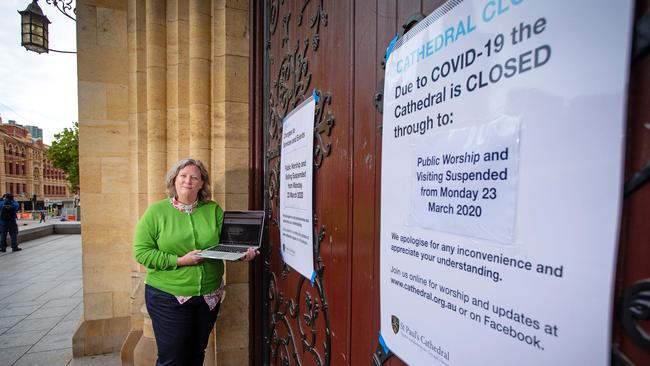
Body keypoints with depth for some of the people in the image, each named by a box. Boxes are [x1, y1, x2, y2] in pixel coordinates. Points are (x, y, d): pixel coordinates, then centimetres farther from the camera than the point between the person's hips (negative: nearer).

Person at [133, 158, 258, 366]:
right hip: (169, 297, -3)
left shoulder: (214, 210, 0)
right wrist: (179, 261, -19)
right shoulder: (156, 211, -6)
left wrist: (242, 253, -23)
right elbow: (141, 252, -9)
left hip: (209, 296, 3)